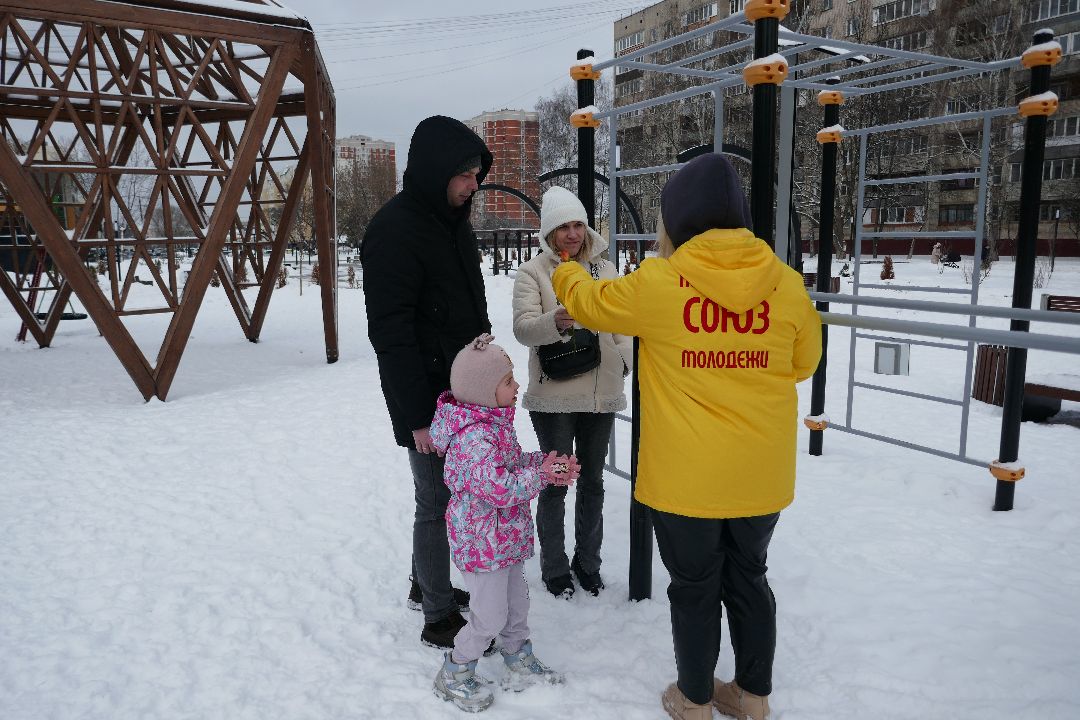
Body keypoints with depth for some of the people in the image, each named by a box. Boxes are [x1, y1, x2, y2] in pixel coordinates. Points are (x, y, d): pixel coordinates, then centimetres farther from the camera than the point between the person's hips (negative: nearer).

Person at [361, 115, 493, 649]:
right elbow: (390, 333, -21)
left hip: (462, 392, 9)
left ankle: (426, 583, 38)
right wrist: (419, 416, -22)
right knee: (438, 504, 1)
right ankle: (439, 617, 18)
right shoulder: (394, 230, -17)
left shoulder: (452, 220, 12)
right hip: (427, 401, -9)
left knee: (447, 495, 19)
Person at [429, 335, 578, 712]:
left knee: (517, 602, 22)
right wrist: (541, 475, -22)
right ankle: (454, 675, 24)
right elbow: (498, 488, -34)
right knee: (491, 616, 3)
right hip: (483, 543, -10)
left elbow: (513, 460, 14)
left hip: (505, 538, 10)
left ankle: (519, 663, 41)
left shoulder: (494, 422, 4)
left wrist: (548, 462, -2)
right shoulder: (475, 437, -29)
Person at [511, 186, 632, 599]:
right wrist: (556, 321, -35)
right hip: (553, 396, -4)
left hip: (601, 394, 4)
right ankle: (554, 568, 25)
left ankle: (588, 563, 33)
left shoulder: (605, 269, 8)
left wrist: (629, 361, 2)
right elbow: (523, 328, -15)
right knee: (556, 483, 6)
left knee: (592, 481, 16)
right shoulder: (534, 271, -4)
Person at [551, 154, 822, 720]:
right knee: (748, 579, 21)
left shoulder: (658, 283, -14)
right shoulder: (786, 283, -6)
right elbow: (803, 362, 9)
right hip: (761, 475, 4)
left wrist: (565, 273, 26)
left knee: (694, 588, 15)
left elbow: (589, 300, 4)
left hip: (687, 477, -3)